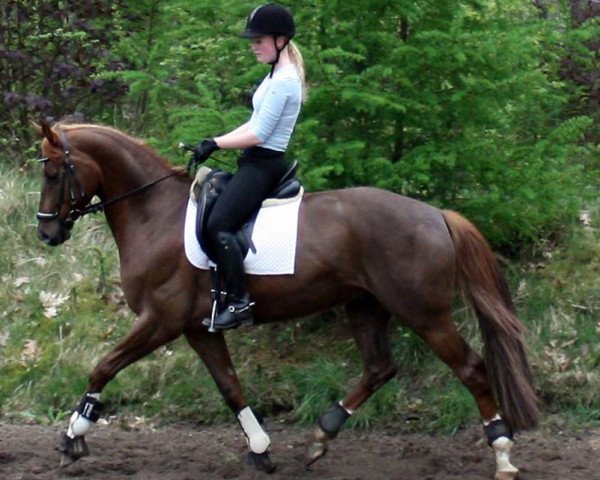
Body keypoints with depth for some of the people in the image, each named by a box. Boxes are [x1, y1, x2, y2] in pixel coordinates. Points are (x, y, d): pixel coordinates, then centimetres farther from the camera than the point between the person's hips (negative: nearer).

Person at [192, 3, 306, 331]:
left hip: (263, 165, -11)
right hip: (259, 162, 11)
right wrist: (215, 142, 9)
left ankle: (239, 302, -24)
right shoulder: (279, 76, 14)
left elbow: (258, 135, -20)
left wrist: (215, 145, -13)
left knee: (218, 225, -21)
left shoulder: (283, 81, -18)